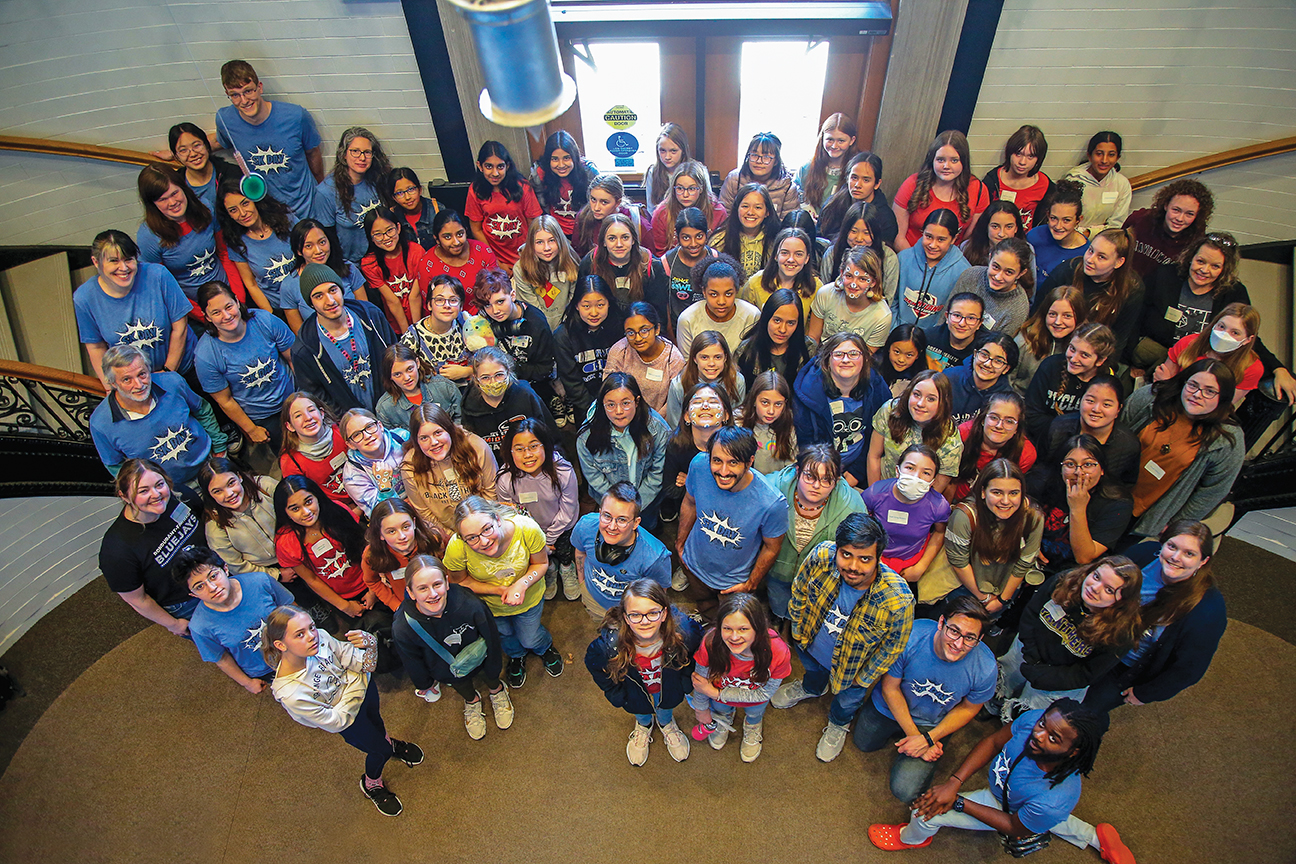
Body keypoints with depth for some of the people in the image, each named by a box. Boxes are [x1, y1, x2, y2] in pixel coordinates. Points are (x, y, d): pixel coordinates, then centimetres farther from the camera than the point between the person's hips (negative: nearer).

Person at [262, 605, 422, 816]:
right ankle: (371, 784, 52)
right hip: (346, 716, -3)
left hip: (364, 688, 3)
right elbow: (336, 721, -27)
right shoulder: (290, 694, -40)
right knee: (380, 751, 18)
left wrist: (369, 644, -42)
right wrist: (357, 682, -24)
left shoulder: (320, 638, -33)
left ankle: (388, 741, 67)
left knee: (375, 720, 31)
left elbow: (366, 666, -22)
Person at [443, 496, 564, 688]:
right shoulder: (456, 548, -39)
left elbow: (541, 563, -19)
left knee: (530, 639, 23)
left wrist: (522, 584, -38)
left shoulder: (527, 529, -39)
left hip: (529, 598, -1)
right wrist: (499, 590, -31)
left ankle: (545, 647, 61)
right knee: (504, 635, 30)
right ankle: (516, 656, 67)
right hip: (489, 604, 1)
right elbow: (459, 582, -17)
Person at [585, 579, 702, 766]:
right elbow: (592, 662, -15)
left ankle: (666, 723, 68)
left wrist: (687, 682, -4)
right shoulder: (609, 644, -40)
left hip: (669, 685, 1)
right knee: (640, 711, 31)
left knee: (666, 707, 32)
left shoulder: (683, 632, -40)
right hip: (636, 691, 0)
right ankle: (643, 725, 67)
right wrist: (615, 695, -7)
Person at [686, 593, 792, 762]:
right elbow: (700, 679, -18)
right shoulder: (711, 644, -40)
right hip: (721, 687, 0)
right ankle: (725, 717, 57)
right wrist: (701, 710, 1)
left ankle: (753, 726, 56)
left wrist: (716, 693, -25)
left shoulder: (778, 653, -40)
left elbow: (764, 693, -23)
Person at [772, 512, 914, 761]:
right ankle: (812, 688, 73)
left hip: (851, 665, -1)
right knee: (813, 670, 36)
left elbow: (893, 646, -19)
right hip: (811, 644, 2)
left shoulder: (898, 601, -42)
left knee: (847, 701, 31)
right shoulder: (822, 555, -37)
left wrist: (864, 678, -6)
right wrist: (798, 629, 0)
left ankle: (839, 725, 67)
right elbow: (799, 591, -13)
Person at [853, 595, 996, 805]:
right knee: (863, 744, 24)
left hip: (932, 724, -1)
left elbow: (967, 709, -10)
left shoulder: (985, 669, -32)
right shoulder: (910, 636, -36)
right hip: (890, 707, 1)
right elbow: (891, 688, -20)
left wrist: (928, 739, -17)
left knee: (906, 792, -9)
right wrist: (913, 734, -20)